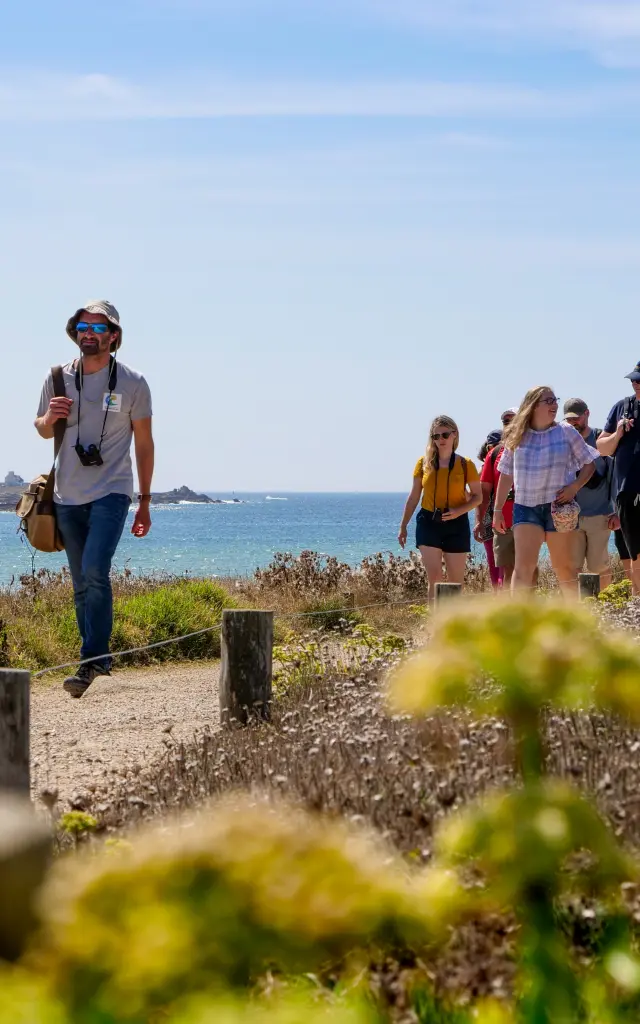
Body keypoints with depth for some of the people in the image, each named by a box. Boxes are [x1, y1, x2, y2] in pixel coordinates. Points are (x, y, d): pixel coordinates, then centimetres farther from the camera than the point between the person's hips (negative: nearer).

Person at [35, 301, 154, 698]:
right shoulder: (58, 378, 5)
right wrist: (50, 416, -8)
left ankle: (91, 662, -18)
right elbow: (43, 431, 18)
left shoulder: (133, 383, -2)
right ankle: (99, 659, 19)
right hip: (68, 496, 4)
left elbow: (144, 442, 5)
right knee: (82, 584, 8)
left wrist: (145, 502, 6)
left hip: (111, 492, -4)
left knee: (95, 573, -20)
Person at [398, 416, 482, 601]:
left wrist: (459, 510, -16)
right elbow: (414, 497, 10)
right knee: (434, 579, -10)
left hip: (456, 524, 0)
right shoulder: (424, 464, 3)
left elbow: (478, 497, 3)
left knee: (456, 582, 4)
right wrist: (403, 526, 10)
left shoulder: (465, 465, -1)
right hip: (429, 523, 0)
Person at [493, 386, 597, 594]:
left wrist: (575, 486, -11)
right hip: (525, 507, 1)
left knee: (563, 566, 6)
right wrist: (498, 510, 11)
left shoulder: (566, 432, 2)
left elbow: (588, 463, 6)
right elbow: (506, 475, 13)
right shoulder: (517, 436, 6)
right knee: (523, 565, -11)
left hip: (558, 507, -1)